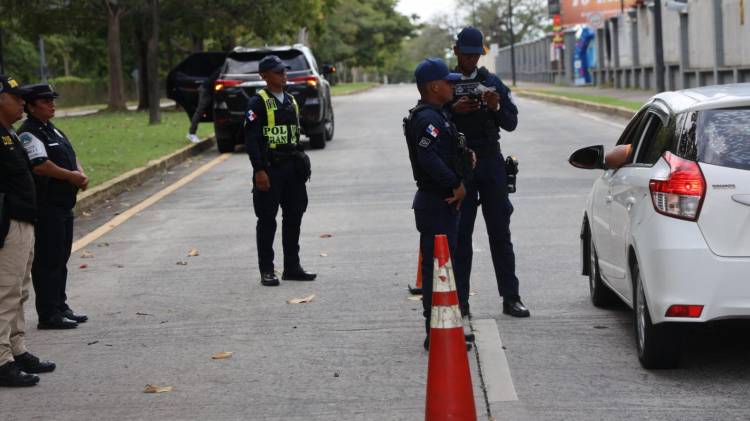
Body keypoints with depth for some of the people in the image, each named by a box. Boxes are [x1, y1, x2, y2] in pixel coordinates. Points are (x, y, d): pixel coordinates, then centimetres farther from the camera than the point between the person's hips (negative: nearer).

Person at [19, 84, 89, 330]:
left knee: (61, 259, 16)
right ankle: (48, 315, -2)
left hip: (64, 206, 10)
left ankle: (60, 307, 26)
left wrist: (81, 174, 0)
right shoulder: (28, 134, -13)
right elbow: (40, 165, -24)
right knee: (47, 261, -6)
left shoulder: (52, 131, 18)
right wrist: (72, 176, -15)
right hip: (45, 209, -10)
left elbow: (71, 156, 22)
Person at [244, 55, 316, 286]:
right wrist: (259, 170, -19)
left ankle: (292, 267, 19)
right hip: (269, 169, -7)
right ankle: (266, 271, 6)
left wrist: (301, 162, 16)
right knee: (267, 220, 0)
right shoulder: (258, 102, -8)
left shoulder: (291, 101, 14)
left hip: (292, 169, 7)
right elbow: (251, 139, -13)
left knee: (293, 217, 10)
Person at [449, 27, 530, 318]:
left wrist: (497, 107, -12)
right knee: (460, 234, 0)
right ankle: (460, 299, 4)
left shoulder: (493, 83, 10)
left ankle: (510, 297, 6)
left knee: (500, 232, 3)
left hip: (491, 163, 2)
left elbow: (511, 124, 7)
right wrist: (454, 111, -18)